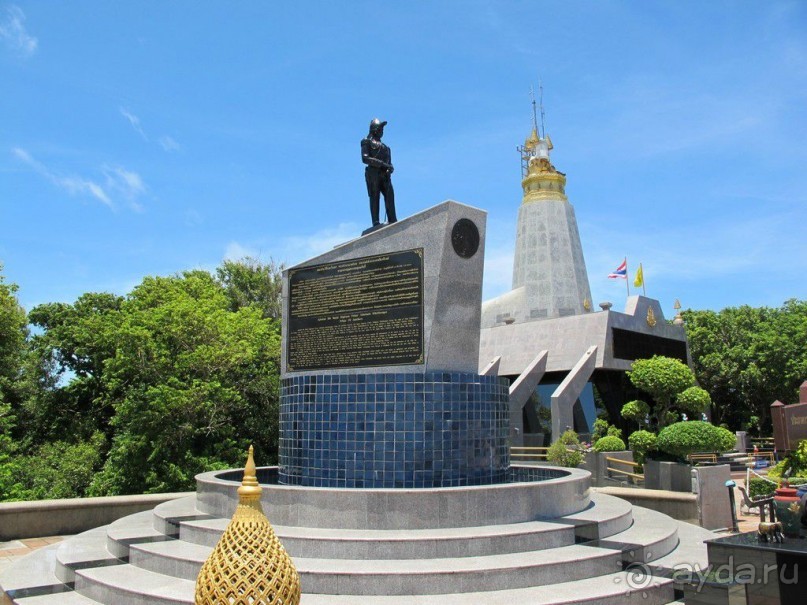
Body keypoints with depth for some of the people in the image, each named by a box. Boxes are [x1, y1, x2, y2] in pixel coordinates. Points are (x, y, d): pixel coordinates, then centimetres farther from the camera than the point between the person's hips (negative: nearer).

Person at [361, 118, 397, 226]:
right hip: (373, 173, -6)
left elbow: (388, 162, 22)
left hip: (384, 174, 6)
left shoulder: (383, 146, 28)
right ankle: (376, 222, -13)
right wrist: (382, 164, -15)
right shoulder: (367, 142, 7)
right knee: (374, 197, -10)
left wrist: (390, 167, -3)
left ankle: (393, 221, -10)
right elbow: (365, 158, -8)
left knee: (390, 196, -6)